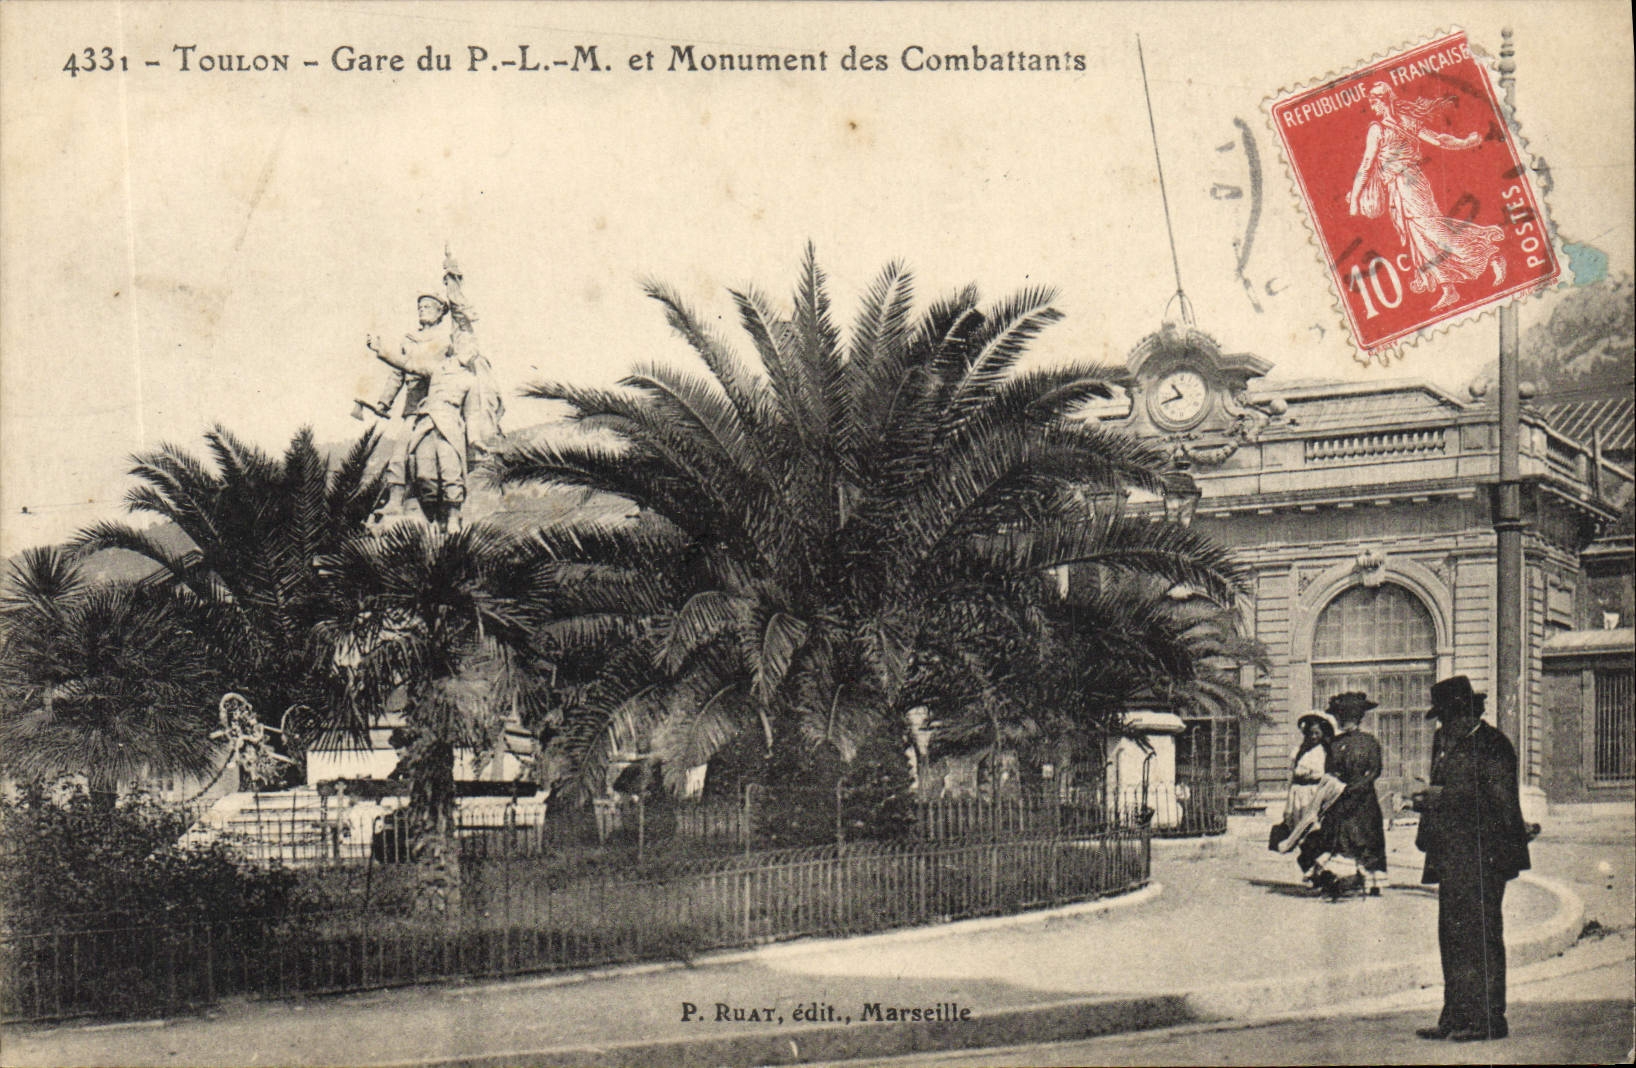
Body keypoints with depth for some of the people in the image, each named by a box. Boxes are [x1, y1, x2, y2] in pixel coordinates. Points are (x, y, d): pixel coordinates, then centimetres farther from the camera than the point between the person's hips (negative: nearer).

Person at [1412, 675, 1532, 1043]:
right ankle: (1455, 1018, 13)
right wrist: (1428, 801, 5)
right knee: (1451, 937, 9)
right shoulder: (1445, 744, 18)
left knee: (1481, 936, -7)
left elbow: (1500, 801, -15)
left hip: (1482, 858, -9)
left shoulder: (1492, 746, -9)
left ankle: (1489, 1019, -3)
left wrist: (1444, 798, -16)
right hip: (1451, 857, 9)